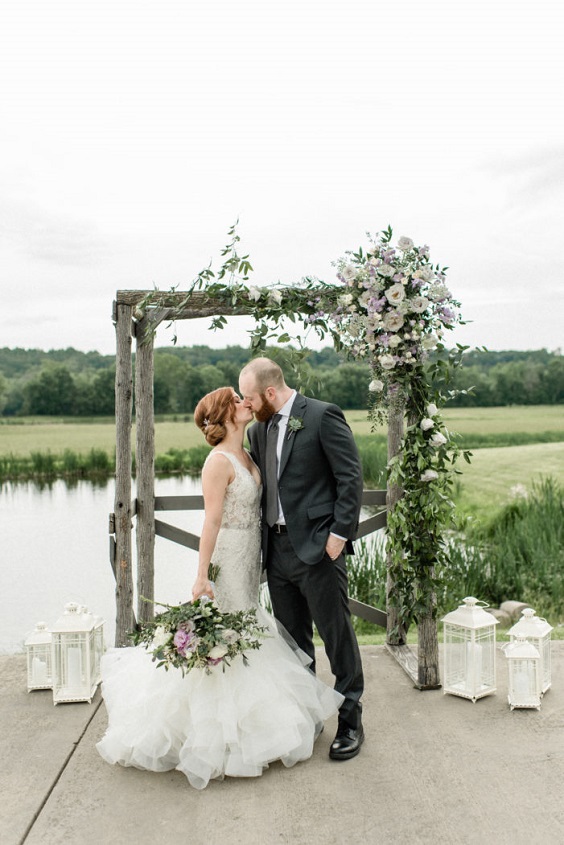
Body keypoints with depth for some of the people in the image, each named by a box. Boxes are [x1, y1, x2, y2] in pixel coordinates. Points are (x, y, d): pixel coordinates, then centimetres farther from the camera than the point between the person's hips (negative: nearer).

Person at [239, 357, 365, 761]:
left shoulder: (323, 416, -9)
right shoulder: (258, 429, 12)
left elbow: (352, 477, -11)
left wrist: (339, 534, -15)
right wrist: (261, 540, 10)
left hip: (317, 547, -7)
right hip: (277, 549, 7)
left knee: (338, 635, 2)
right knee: (293, 640, 16)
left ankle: (351, 721, 17)